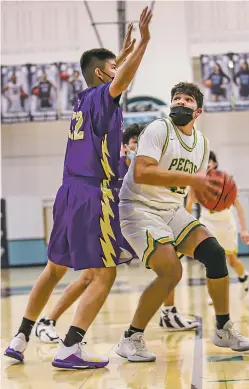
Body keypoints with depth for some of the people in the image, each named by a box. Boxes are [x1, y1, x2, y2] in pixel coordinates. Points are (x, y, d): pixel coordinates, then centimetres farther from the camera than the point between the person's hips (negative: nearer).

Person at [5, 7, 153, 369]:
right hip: (94, 196, -9)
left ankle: (20, 339, 20)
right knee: (104, 275, -6)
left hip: (70, 192, 9)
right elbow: (120, 83, -31)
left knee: (54, 268, 17)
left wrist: (125, 53, 45)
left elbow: (110, 79, 40)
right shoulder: (101, 96, -7)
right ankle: (70, 349, -14)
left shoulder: (83, 98, 16)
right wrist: (144, 42, -37)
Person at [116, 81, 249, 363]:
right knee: (171, 272, -22)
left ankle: (224, 330, 13)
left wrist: (210, 192, -5)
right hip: (139, 209, -7)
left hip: (172, 210, 7)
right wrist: (189, 179, -32)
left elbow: (198, 184, 19)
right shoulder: (159, 129, -14)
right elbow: (141, 173, -28)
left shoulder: (202, 143, 9)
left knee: (215, 254, -6)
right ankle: (131, 339, -8)